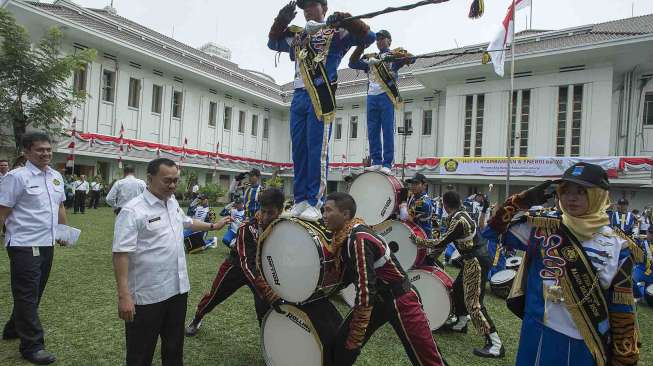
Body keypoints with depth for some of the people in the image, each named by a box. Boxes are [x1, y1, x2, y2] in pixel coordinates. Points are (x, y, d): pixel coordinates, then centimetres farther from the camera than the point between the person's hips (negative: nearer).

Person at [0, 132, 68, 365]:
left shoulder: (56, 176, 10)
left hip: (47, 244, 7)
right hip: (25, 246, -7)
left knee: (35, 293, 20)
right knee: (27, 295, 2)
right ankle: (32, 346, 13)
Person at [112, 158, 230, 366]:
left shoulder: (172, 202, 7)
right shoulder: (132, 211, -18)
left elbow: (186, 222, 27)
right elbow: (121, 254, -21)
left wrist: (213, 227, 33)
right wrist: (123, 296, -25)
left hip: (178, 288, 7)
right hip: (147, 295, -7)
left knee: (174, 347, 21)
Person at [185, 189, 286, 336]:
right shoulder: (247, 228, -35)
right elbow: (247, 265, -42)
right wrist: (271, 294, -52)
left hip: (264, 269, 2)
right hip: (237, 266, -1)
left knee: (266, 307, -12)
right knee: (214, 296, 18)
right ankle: (196, 320, 49)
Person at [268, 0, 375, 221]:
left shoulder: (336, 31, 9)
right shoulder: (297, 35, 26)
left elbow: (368, 37, 0)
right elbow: (273, 43, 28)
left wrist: (345, 20, -12)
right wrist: (282, 20, 14)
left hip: (321, 96, -6)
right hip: (298, 96, 6)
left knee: (317, 149, -11)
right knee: (298, 150, 3)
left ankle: (314, 203, -9)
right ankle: (300, 201, 7)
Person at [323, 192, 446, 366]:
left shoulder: (359, 239, -27)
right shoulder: (343, 237, 1)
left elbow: (366, 289, -28)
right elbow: (347, 275, 13)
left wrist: (355, 336, -21)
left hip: (399, 298, -9)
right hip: (377, 298, 9)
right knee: (341, 345, 8)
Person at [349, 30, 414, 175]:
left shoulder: (395, 54, 11)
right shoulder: (370, 58, 22)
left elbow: (411, 58, -6)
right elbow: (353, 63, 13)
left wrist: (394, 54, -23)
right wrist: (360, 46, 0)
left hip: (387, 96, -4)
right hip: (372, 97, 5)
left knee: (387, 131, -7)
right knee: (372, 132, 1)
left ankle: (387, 164, -7)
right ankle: (376, 162, 6)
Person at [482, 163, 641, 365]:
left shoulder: (617, 245, -4)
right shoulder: (542, 228, -3)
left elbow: (622, 308, 0)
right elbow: (493, 229, -3)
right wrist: (523, 200, -11)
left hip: (589, 346, 0)